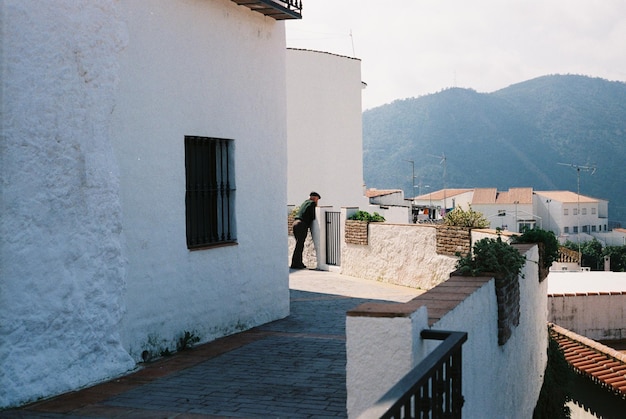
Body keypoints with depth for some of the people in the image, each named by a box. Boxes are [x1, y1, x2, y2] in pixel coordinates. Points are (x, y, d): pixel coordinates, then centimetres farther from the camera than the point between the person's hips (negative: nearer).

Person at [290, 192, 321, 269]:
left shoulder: (305, 202, 26)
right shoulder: (312, 203, 2)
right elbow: (313, 216, -3)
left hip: (295, 223, 8)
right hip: (302, 225, -8)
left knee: (299, 244, 12)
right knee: (299, 245, -7)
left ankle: (298, 263, 12)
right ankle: (295, 264, -9)